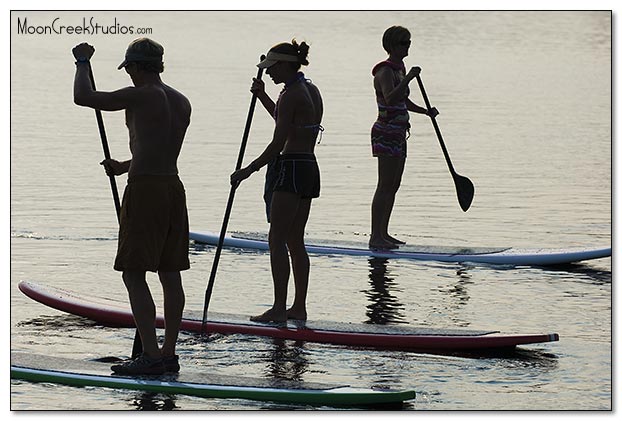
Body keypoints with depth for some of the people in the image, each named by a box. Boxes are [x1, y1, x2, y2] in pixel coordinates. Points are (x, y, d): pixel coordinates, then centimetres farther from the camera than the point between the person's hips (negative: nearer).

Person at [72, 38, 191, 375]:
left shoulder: (140, 96, -11)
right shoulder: (181, 103, 13)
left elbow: (83, 97, -8)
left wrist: (83, 62, 9)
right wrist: (125, 167, 36)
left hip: (144, 189, -8)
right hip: (173, 187, 8)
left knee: (134, 274, -6)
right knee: (170, 274, 9)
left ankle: (150, 355, -12)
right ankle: (168, 352, 12)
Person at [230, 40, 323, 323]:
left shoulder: (290, 96, -15)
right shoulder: (312, 91, 13)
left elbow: (278, 144, -18)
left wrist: (247, 171, -12)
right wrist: (262, 96, 26)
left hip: (290, 170, -9)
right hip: (309, 169, 9)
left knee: (277, 240, -7)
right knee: (295, 241, 12)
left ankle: (279, 308, -10)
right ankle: (299, 307, 14)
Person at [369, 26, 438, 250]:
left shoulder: (399, 68, 16)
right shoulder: (386, 71, -14)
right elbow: (390, 99, -31)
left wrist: (426, 111, 16)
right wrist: (408, 78, -33)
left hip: (398, 135, 10)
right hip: (386, 133, -10)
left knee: (393, 187, 11)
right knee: (385, 187, -11)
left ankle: (383, 234, 16)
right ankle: (375, 236, -11)